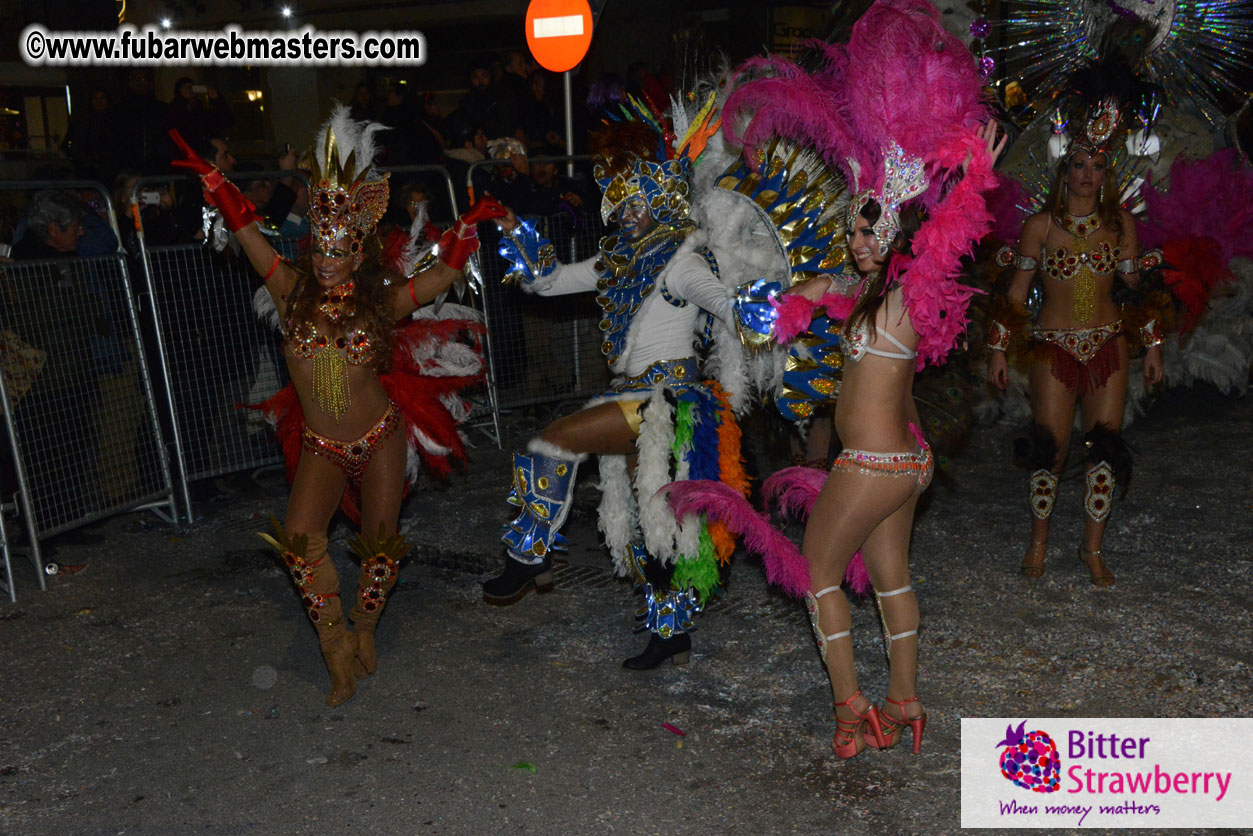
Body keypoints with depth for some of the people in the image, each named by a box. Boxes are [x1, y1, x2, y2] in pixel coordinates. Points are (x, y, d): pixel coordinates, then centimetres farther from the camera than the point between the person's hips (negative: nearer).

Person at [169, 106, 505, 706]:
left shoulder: (380, 303, -6)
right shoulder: (293, 293, -4)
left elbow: (445, 271, -2)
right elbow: (247, 230, -2)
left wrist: (469, 225, -12)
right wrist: (210, 177, -3)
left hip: (380, 439, 0)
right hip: (321, 447, 0)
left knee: (379, 542, 3)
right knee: (300, 538, -18)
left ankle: (364, 630, 29)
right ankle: (336, 646, -2)